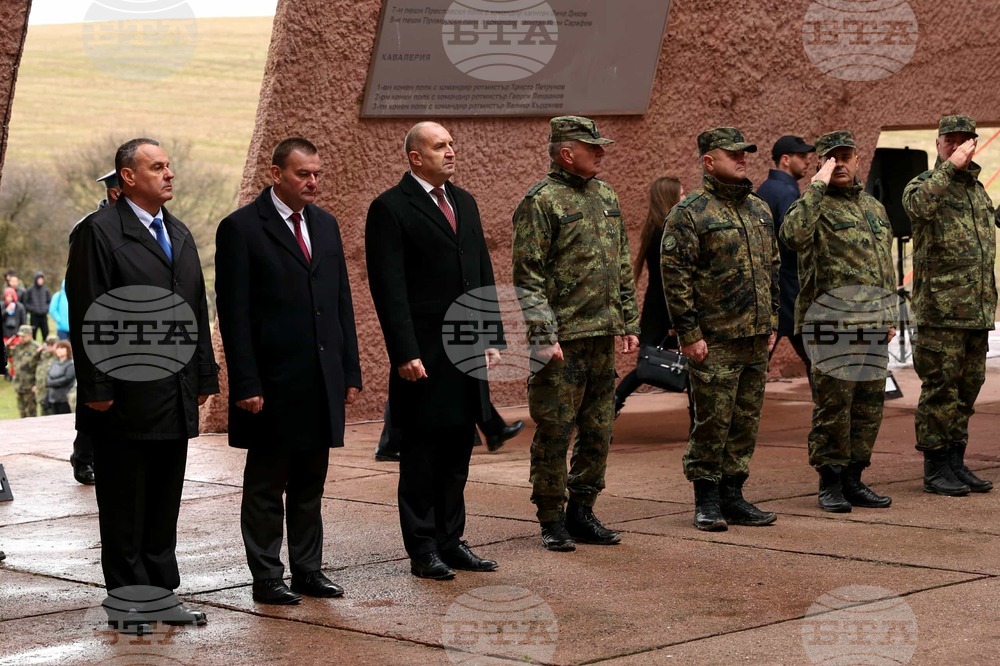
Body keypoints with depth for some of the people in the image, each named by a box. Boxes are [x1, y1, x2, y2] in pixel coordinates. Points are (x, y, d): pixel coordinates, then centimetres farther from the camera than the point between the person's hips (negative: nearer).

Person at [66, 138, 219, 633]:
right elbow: (86, 315, -12)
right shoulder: (100, 231, -7)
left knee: (165, 503, 12)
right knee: (124, 505, 3)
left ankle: (161, 592, 20)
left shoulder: (180, 234, 16)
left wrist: (205, 375, 13)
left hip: (175, 396, 7)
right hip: (126, 397, -7)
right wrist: (97, 387, -16)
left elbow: (197, 310, 18)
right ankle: (125, 599, 11)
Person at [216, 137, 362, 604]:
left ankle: (307, 569, 22)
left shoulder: (325, 225, 12)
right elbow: (234, 315, -10)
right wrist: (246, 385, -15)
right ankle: (266, 578, 12)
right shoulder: (241, 228, -7)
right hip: (273, 382, -6)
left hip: (323, 381, 6)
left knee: (310, 483, 13)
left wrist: (350, 372, 10)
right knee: (265, 486, 5)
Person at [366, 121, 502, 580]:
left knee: (457, 453, 12)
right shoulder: (390, 209, -8)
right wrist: (405, 353, -17)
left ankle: (451, 541, 21)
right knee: (421, 454, 2)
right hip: (425, 356, -7)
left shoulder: (464, 202, 15)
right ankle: (423, 550, 9)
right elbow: (389, 289, -12)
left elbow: (483, 274, 17)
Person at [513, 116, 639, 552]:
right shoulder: (541, 202, -9)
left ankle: (581, 512, 22)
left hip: (602, 336, 7)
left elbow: (622, 268, 20)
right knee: (554, 432, -1)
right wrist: (542, 337, -18)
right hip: (562, 338, -7)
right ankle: (552, 521, 8)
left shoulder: (607, 197, 14)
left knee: (598, 430, 11)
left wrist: (629, 323, 15)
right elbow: (528, 277, -13)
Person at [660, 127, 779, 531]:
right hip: (714, 342, -7)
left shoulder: (759, 210, 15)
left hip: (756, 341, 7)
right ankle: (707, 502, 7)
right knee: (712, 423, -3)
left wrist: (771, 324, 16)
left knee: (746, 422, 10)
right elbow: (674, 275, -12)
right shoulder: (689, 213, -8)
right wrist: (690, 333, -16)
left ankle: (732, 496, 19)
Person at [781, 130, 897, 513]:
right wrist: (818, 186, -21)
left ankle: (853, 479, 18)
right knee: (833, 404, -4)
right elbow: (792, 234, -26)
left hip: (873, 320, 7)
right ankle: (830, 484, 4)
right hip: (832, 318, -7)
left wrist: (890, 315, 20)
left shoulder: (874, 207, 20)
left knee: (869, 405, 9)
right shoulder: (816, 204, -3)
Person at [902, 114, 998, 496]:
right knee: (940, 389, -5)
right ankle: (936, 469, 2)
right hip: (940, 310, -7)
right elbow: (918, 204, -30)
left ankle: (956, 463, 20)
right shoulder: (925, 184, -3)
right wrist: (951, 166, -25)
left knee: (968, 389, 11)